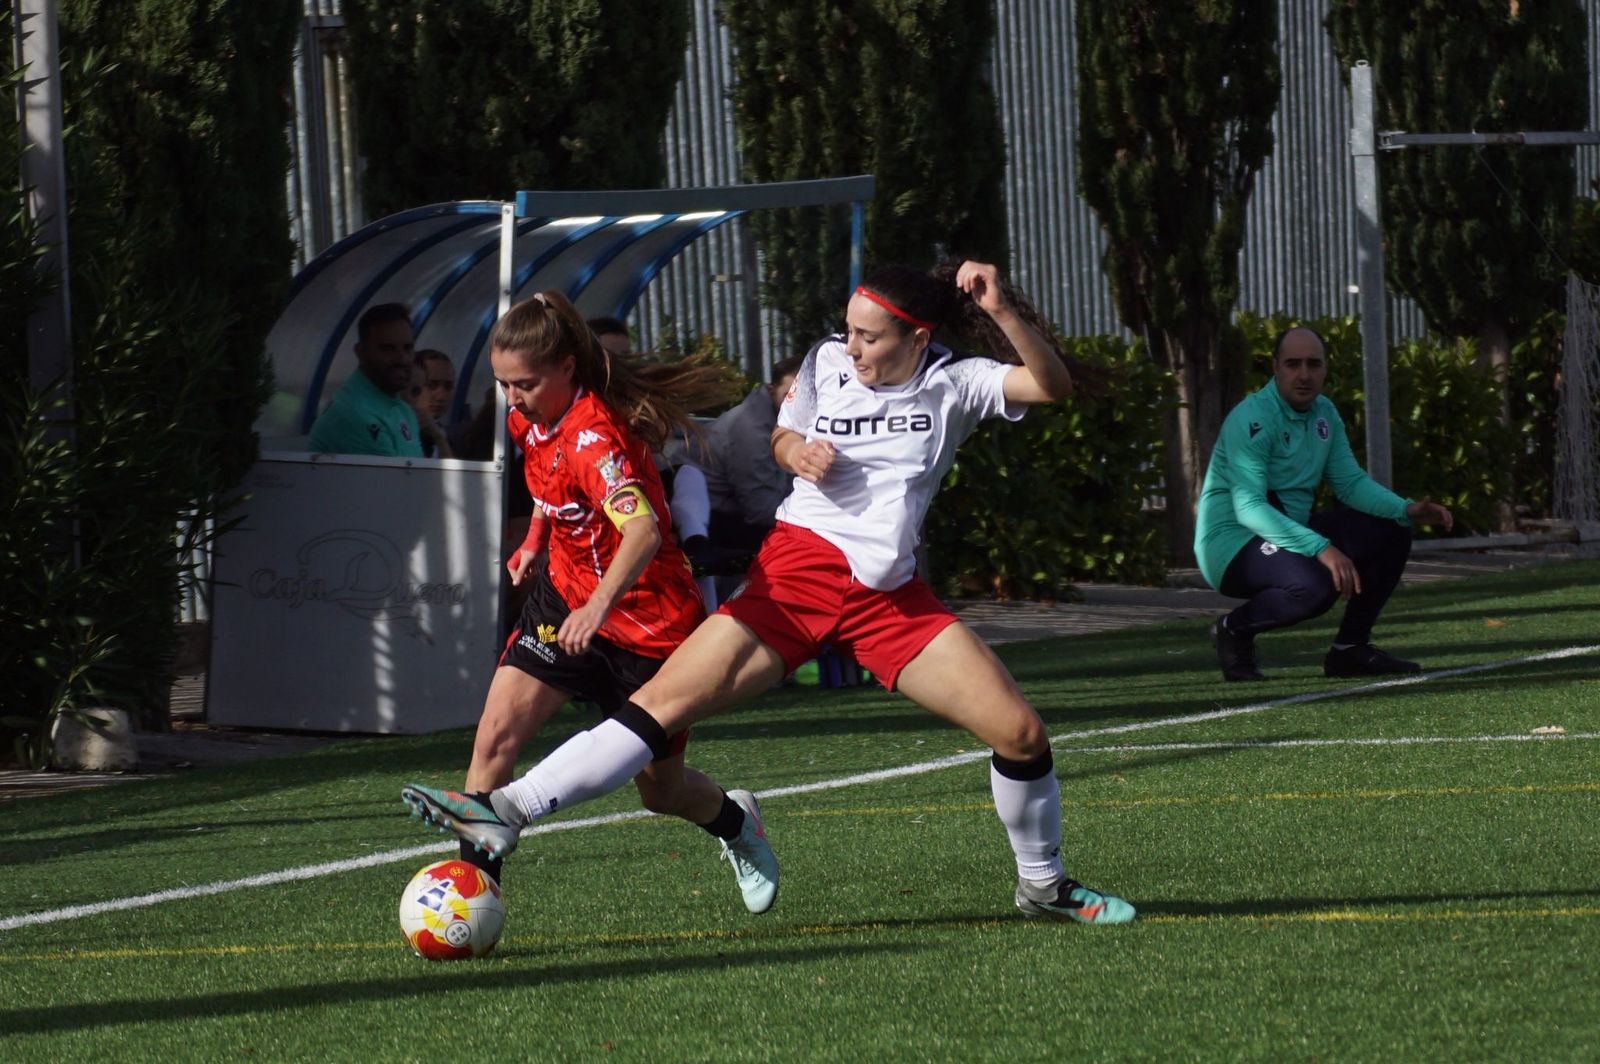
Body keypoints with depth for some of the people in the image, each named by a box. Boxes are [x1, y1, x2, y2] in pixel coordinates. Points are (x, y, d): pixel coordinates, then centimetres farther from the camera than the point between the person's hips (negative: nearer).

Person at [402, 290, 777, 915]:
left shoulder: (592, 436, -30)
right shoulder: (529, 418, -5)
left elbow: (644, 532, -47)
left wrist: (599, 606, -60)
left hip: (646, 621, -6)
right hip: (565, 599, 6)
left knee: (661, 789, 11)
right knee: (496, 734, -16)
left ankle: (735, 823, 44)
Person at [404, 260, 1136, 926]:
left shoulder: (953, 385, 0)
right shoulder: (827, 364, 6)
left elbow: (1052, 384, -12)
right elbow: (782, 438, 22)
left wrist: (1001, 312, -24)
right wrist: (797, 452, -2)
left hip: (892, 596, 0)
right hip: (796, 572, 0)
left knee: (1020, 733, -7)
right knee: (663, 701, -14)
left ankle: (1042, 884, 18)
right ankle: (505, 812, -19)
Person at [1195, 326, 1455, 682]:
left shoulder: (1324, 413, 6)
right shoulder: (1252, 419, -21)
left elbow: (1350, 481, 9)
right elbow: (1249, 508, -29)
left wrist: (1407, 511, -10)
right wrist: (1320, 549, -37)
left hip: (1291, 532, 9)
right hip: (1232, 544, -9)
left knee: (1390, 534, 3)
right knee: (1315, 585, -36)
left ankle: (1350, 649, 10)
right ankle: (1235, 629, -7)